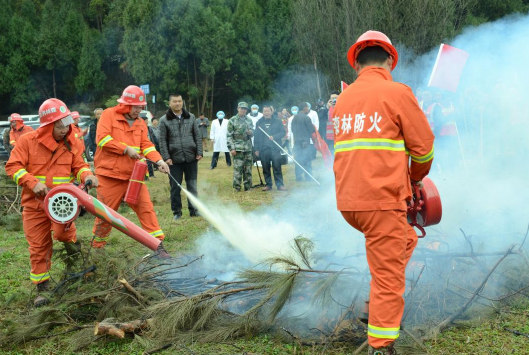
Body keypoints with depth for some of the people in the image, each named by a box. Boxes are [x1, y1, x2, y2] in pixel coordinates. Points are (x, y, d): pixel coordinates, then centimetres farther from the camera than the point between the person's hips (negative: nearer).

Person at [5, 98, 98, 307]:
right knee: (38, 247, 5)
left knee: (62, 232, -26)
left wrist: (87, 175, -16)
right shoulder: (27, 141, -7)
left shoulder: (71, 143, 1)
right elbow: (12, 166, -8)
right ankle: (42, 288, 20)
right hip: (35, 204, 0)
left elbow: (79, 166, 7)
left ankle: (72, 243, 11)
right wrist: (33, 182, -22)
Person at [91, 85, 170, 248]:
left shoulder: (140, 122, 12)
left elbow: (146, 145, 6)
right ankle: (98, 243, 25)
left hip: (133, 174, 4)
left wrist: (159, 161, -11)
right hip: (110, 174, -4)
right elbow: (102, 139, -14)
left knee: (145, 206, -2)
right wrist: (126, 149, -15)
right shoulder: (109, 114, -3)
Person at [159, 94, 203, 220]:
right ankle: (176, 212, 15)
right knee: (175, 187, 5)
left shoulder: (191, 117, 8)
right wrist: (166, 157, -8)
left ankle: (194, 209, 17)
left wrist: (199, 152, 1)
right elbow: (163, 141, -1)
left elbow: (198, 136, 8)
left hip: (191, 157, 2)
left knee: (192, 185, 7)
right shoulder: (164, 120, 1)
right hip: (174, 159, -1)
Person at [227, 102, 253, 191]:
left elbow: (252, 134, 19)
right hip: (238, 148, -4)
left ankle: (247, 186, 17)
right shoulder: (232, 120, -2)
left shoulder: (249, 120, 11)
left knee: (248, 168, 8)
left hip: (248, 148, 5)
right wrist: (231, 148, -12)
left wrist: (251, 132, -6)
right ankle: (237, 187, 2)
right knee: (238, 168, -6)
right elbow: (229, 136, -5)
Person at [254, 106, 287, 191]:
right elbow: (256, 136, 9)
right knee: (266, 168, 5)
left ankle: (280, 185, 2)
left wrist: (274, 137, -13)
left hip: (275, 148, -2)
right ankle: (268, 184, 13)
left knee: (277, 167, -3)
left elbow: (283, 132, 2)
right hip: (263, 149, 2)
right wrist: (256, 149, 3)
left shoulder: (277, 121, 6)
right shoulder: (259, 123, 11)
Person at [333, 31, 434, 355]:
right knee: (388, 278, 1)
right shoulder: (397, 93, -5)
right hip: (383, 199, -7)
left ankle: (382, 305, 24)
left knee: (405, 240, 27)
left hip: (349, 200, 7)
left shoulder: (343, 99, 12)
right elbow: (424, 147, -3)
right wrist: (415, 178, 18)